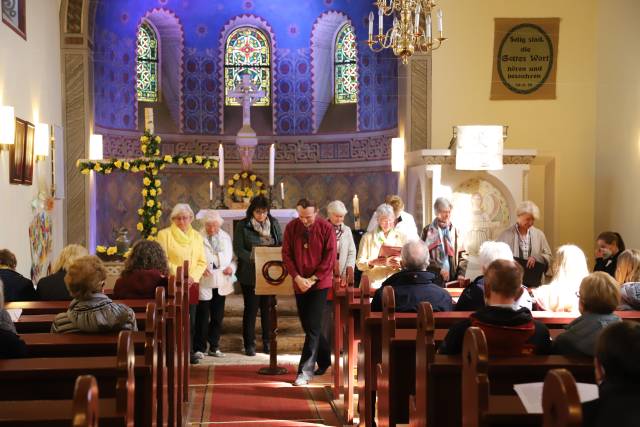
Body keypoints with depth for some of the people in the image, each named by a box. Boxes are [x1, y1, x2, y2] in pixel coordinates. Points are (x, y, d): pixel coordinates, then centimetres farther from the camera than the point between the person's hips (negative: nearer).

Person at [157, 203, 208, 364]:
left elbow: (202, 262, 10)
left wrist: (193, 276, -8)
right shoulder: (164, 234, 0)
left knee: (190, 319, 3)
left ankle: (189, 351, 11)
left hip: (191, 284, 4)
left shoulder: (197, 236, 13)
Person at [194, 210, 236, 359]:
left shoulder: (226, 238, 10)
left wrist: (232, 267, -4)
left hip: (221, 283, 5)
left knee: (218, 317, 10)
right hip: (204, 283, -5)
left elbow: (232, 257, 15)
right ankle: (200, 348, 9)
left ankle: (214, 347, 21)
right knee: (202, 317, -1)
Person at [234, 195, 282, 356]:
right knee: (251, 308, 3)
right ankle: (249, 344, 12)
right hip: (250, 274, -3)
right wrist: (252, 258, -23)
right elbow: (238, 248, -8)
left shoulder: (274, 224, 7)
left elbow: (282, 245, 10)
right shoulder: (242, 226, -4)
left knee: (268, 308, 7)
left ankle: (267, 342, 19)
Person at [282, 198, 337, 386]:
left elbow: (330, 257, -9)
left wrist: (312, 279, -13)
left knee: (312, 326, -9)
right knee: (308, 325, 11)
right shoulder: (291, 227, 0)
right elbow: (286, 255, 1)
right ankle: (324, 360, 30)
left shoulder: (326, 228, -9)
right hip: (299, 284, 4)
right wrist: (297, 278, -10)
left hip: (320, 284, -4)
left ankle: (305, 371, -7)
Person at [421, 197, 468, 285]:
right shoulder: (428, 231, 0)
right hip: (434, 279, -3)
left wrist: (461, 273, -2)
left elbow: (463, 255, 11)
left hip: (453, 279, 3)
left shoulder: (455, 231, 11)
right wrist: (438, 269, -12)